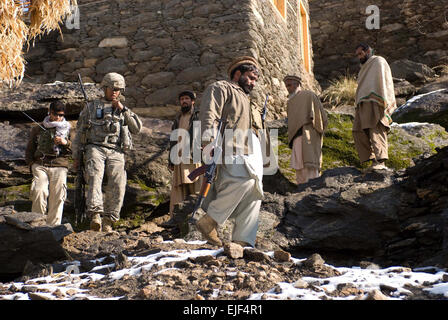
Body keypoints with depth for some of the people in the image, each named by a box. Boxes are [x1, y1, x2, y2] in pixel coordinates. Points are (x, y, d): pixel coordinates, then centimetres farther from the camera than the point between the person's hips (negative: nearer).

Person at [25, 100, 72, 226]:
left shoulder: (68, 129, 16)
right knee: (39, 191, -22)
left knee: (57, 197, -10)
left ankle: (53, 227, -3)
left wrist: (66, 143, -8)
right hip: (40, 165, 0)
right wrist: (32, 164, 5)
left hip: (59, 166, 0)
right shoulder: (38, 129, 17)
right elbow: (29, 149, 20)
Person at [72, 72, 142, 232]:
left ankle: (108, 220, -13)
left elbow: (137, 128, 12)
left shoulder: (124, 110, 26)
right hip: (95, 148, -1)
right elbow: (80, 132, 19)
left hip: (116, 152, 1)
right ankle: (95, 215, -41)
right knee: (95, 176, -29)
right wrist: (76, 156, 11)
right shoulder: (91, 107, 21)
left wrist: (123, 109, 5)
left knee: (118, 184, -20)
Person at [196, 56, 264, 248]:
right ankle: (209, 221, -20)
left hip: (246, 155, 10)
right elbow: (208, 117, -11)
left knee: (253, 192, -3)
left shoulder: (243, 97, 35)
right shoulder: (220, 88, 6)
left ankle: (242, 240, -4)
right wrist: (210, 146, -24)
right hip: (228, 151, -9)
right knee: (243, 181, -30)